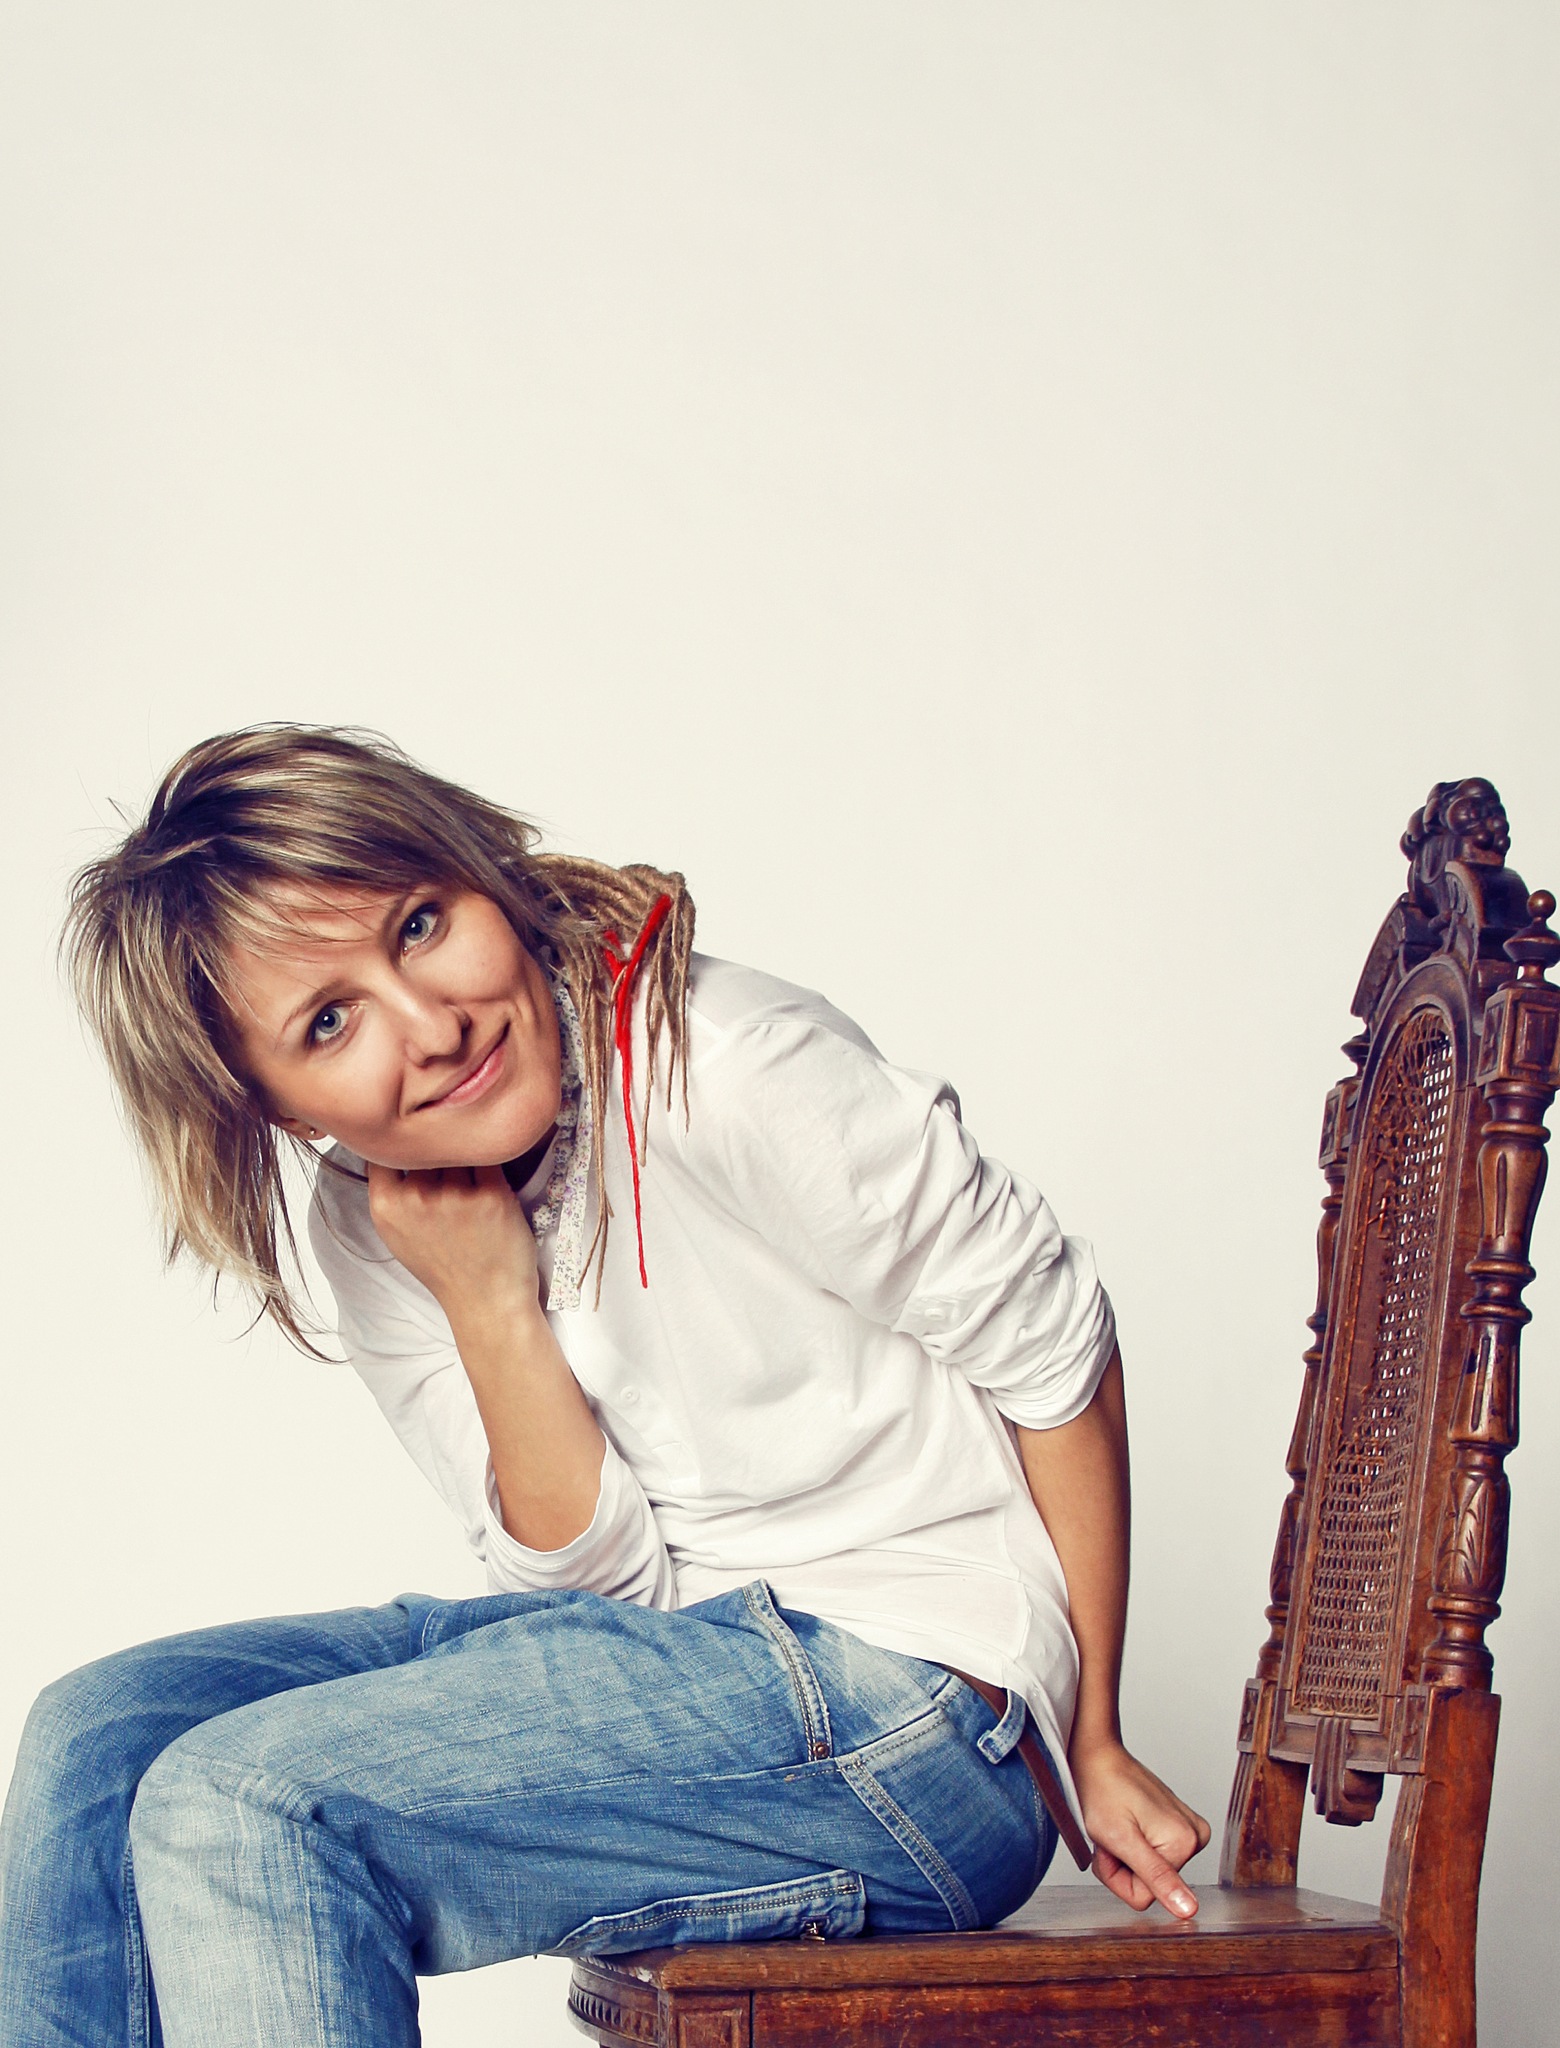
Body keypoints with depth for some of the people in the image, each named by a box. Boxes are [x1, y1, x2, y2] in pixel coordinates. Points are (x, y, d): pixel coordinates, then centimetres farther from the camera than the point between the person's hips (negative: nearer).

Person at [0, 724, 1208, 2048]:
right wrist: (490, 1306, -17)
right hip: (677, 1646, 7)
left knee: (240, 1809, -20)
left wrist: (1089, 1746, -2)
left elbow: (1055, 1353, -10)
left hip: (912, 1694, -7)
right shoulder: (367, 1235, 0)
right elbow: (601, 1577, -2)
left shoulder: (724, 1069, -21)